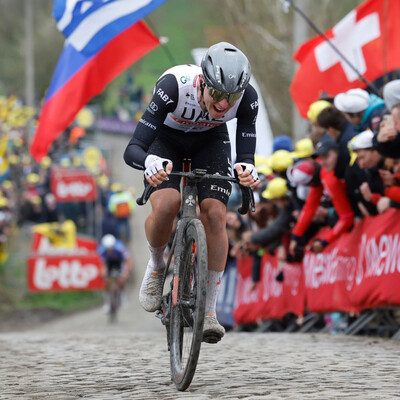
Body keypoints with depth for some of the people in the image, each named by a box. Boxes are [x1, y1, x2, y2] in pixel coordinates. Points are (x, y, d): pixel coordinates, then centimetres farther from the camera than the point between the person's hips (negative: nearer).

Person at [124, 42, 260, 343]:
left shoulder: (247, 98, -32)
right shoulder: (174, 86, -40)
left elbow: (246, 156, -30)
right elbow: (132, 150, -41)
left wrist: (247, 170, -54)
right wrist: (149, 162, -64)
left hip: (210, 141, 2)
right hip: (166, 139, -2)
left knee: (215, 214, -18)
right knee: (165, 205, -28)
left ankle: (209, 311, -6)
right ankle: (156, 267, 4)